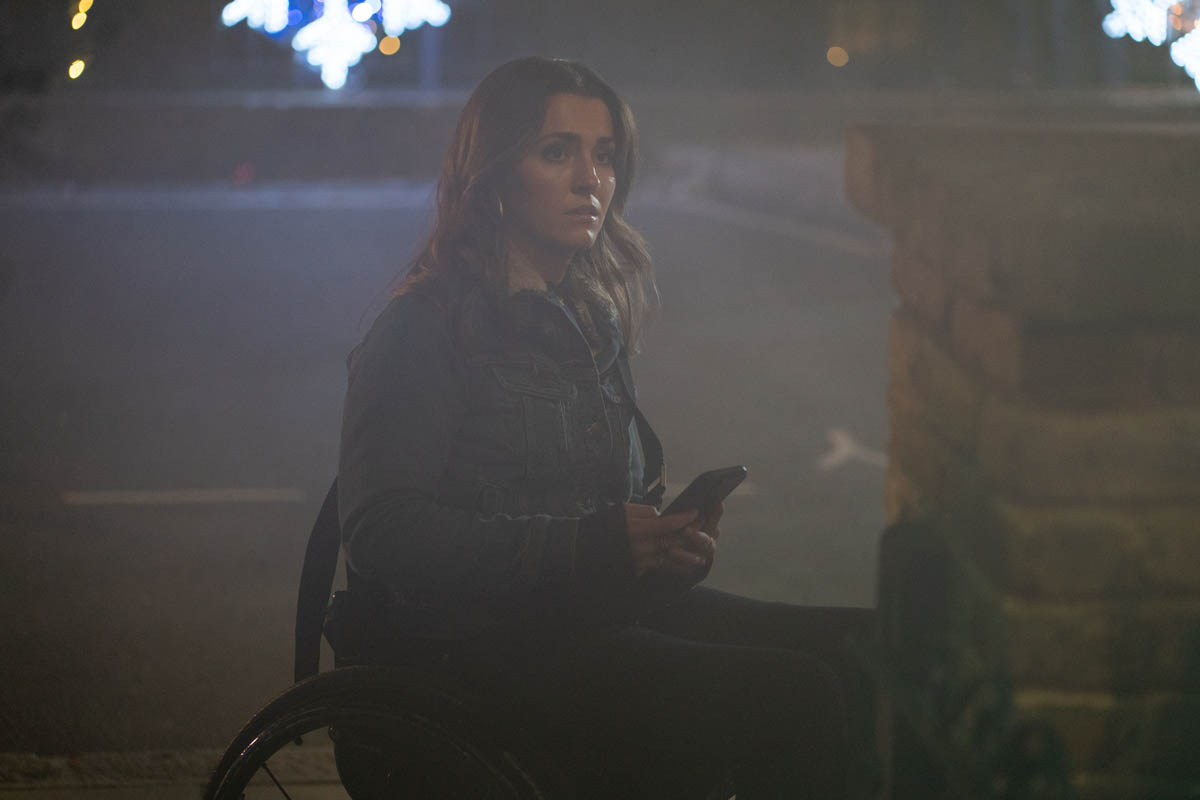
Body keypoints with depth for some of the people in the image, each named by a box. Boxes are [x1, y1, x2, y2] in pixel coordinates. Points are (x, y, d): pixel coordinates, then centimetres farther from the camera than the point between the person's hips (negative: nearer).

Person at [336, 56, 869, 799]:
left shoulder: (594, 320, 20)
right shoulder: (425, 331, -4)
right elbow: (383, 533, -14)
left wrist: (675, 544, 3)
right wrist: (591, 545, -20)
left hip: (609, 613, 8)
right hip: (489, 644, -8)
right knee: (798, 699, -27)